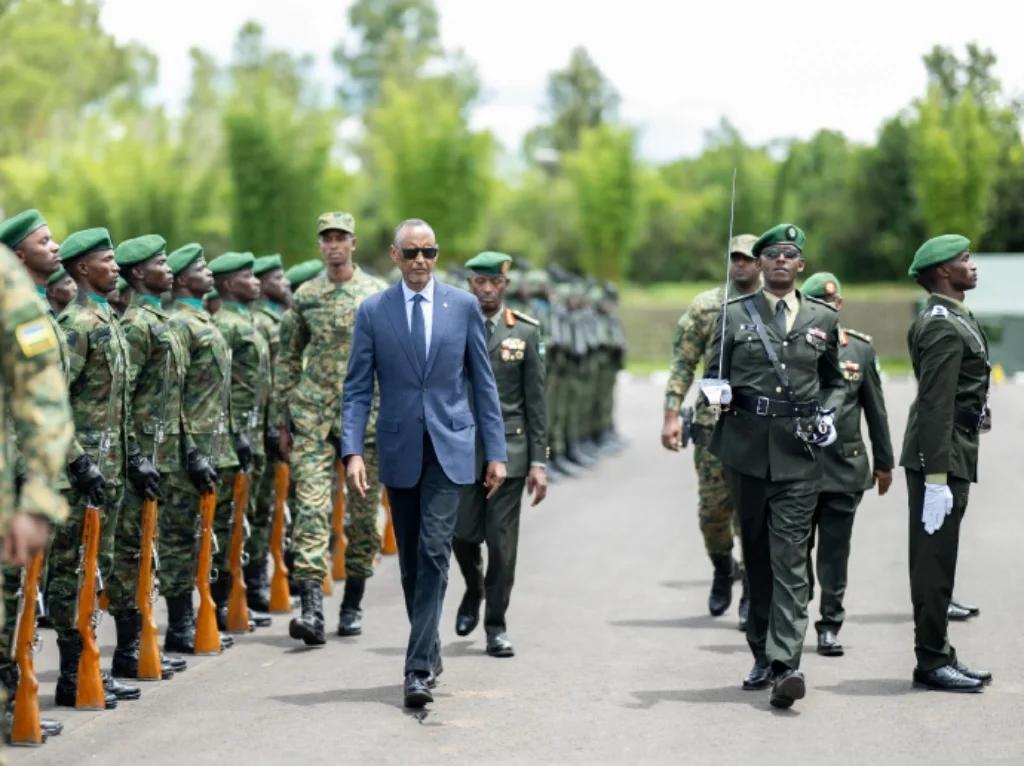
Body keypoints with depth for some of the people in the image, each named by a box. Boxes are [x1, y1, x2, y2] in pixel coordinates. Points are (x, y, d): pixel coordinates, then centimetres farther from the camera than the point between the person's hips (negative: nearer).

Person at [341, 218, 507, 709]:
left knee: (433, 552, -13)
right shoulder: (372, 311, 3)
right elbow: (357, 388, 2)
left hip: (449, 448, -1)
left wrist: (496, 451, 3)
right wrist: (353, 451, -10)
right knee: (410, 560, 9)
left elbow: (483, 382, 7)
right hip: (399, 450, 1)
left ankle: (419, 668, -14)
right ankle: (428, 651, 26)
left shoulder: (463, 306, 4)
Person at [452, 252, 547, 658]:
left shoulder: (526, 332, 3)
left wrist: (538, 462, -2)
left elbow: (536, 401, 3)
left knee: (502, 541, -2)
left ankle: (496, 626, 9)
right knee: (463, 535, 0)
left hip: (509, 447, -1)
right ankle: (474, 591, 32)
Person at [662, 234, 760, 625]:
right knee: (713, 507, 4)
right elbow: (683, 364, 3)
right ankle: (723, 569, 31)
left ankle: (753, 595, 3)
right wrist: (671, 414, -5)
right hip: (713, 421, 1)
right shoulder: (705, 306, 5)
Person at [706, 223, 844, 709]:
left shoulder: (823, 319, 10)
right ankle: (762, 655, 20)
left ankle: (785, 664, -17)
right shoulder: (735, 315, 6)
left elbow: (834, 381, 21)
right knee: (756, 554, 9)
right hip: (747, 449, 1)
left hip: (798, 451, -1)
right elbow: (715, 377, 12)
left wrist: (827, 414, 3)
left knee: (790, 556, -10)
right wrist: (714, 396, -11)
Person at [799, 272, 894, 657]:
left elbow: (875, 410, 11)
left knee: (835, 552, 5)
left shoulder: (860, 349, 5)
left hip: (845, 466, 1)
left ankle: (830, 626, 14)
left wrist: (883, 462, 12)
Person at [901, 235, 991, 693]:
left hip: (950, 457, 10)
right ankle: (931, 662, 0)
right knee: (934, 563, -5)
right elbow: (935, 406, -22)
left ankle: (938, 656, 21)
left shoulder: (951, 320, 16)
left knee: (936, 562, 14)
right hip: (941, 460, -10)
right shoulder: (943, 327, -17)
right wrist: (936, 478, -24)